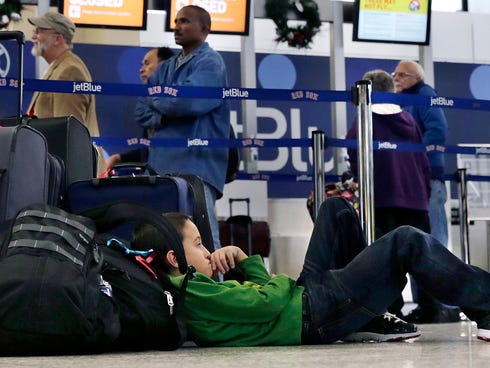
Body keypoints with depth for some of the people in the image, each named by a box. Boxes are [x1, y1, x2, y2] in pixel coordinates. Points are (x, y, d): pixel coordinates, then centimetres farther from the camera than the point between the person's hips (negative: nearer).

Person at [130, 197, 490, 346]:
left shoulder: (183, 291, 6)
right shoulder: (195, 293, -24)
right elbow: (269, 303, -25)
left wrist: (235, 262, -6)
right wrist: (246, 260, -7)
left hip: (304, 297, 11)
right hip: (317, 316, -11)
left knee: (337, 209, 22)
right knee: (407, 242, -11)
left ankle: (369, 321, 18)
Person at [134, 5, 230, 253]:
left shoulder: (210, 63, -2)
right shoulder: (166, 69, 21)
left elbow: (185, 100, -19)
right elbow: (141, 112, 15)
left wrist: (157, 100, 1)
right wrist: (165, 117, -6)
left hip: (196, 165, -8)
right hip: (162, 164, 8)